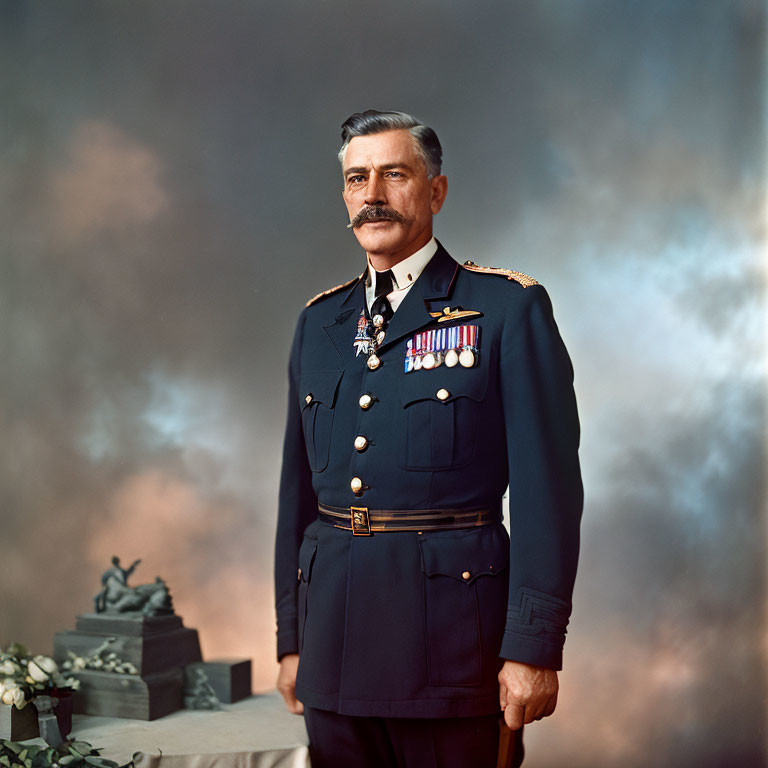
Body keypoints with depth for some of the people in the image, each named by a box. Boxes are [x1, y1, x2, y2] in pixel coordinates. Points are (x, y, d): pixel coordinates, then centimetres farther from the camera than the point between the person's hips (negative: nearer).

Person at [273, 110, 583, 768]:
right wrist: (291, 639, 12)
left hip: (449, 638, -4)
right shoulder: (319, 323, 12)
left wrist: (535, 646, -12)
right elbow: (298, 488, 13)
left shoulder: (510, 309, -3)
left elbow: (548, 488, -7)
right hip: (334, 638, 5)